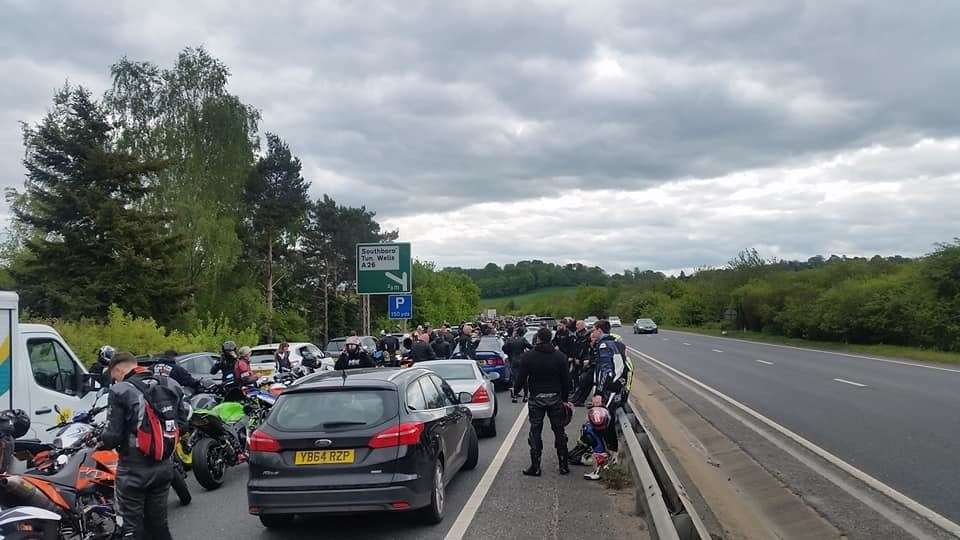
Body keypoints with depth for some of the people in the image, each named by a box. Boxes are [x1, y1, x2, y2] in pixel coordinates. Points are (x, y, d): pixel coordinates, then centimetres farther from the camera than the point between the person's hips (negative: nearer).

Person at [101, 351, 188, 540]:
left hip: (134, 470, -5)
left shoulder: (120, 391, -14)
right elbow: (184, 420, 8)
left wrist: (102, 442, 5)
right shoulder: (171, 385, 2)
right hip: (164, 467, 5)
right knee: (159, 522, 18)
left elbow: (113, 435, -16)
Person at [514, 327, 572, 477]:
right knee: (559, 431, 11)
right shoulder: (559, 356, -2)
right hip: (555, 398, 2)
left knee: (535, 432, 5)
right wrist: (565, 398, 13)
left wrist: (516, 389, 16)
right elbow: (566, 380, 1)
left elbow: (521, 378, -4)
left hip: (536, 398, -2)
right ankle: (563, 465, 14)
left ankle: (535, 466, 6)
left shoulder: (527, 357, -8)